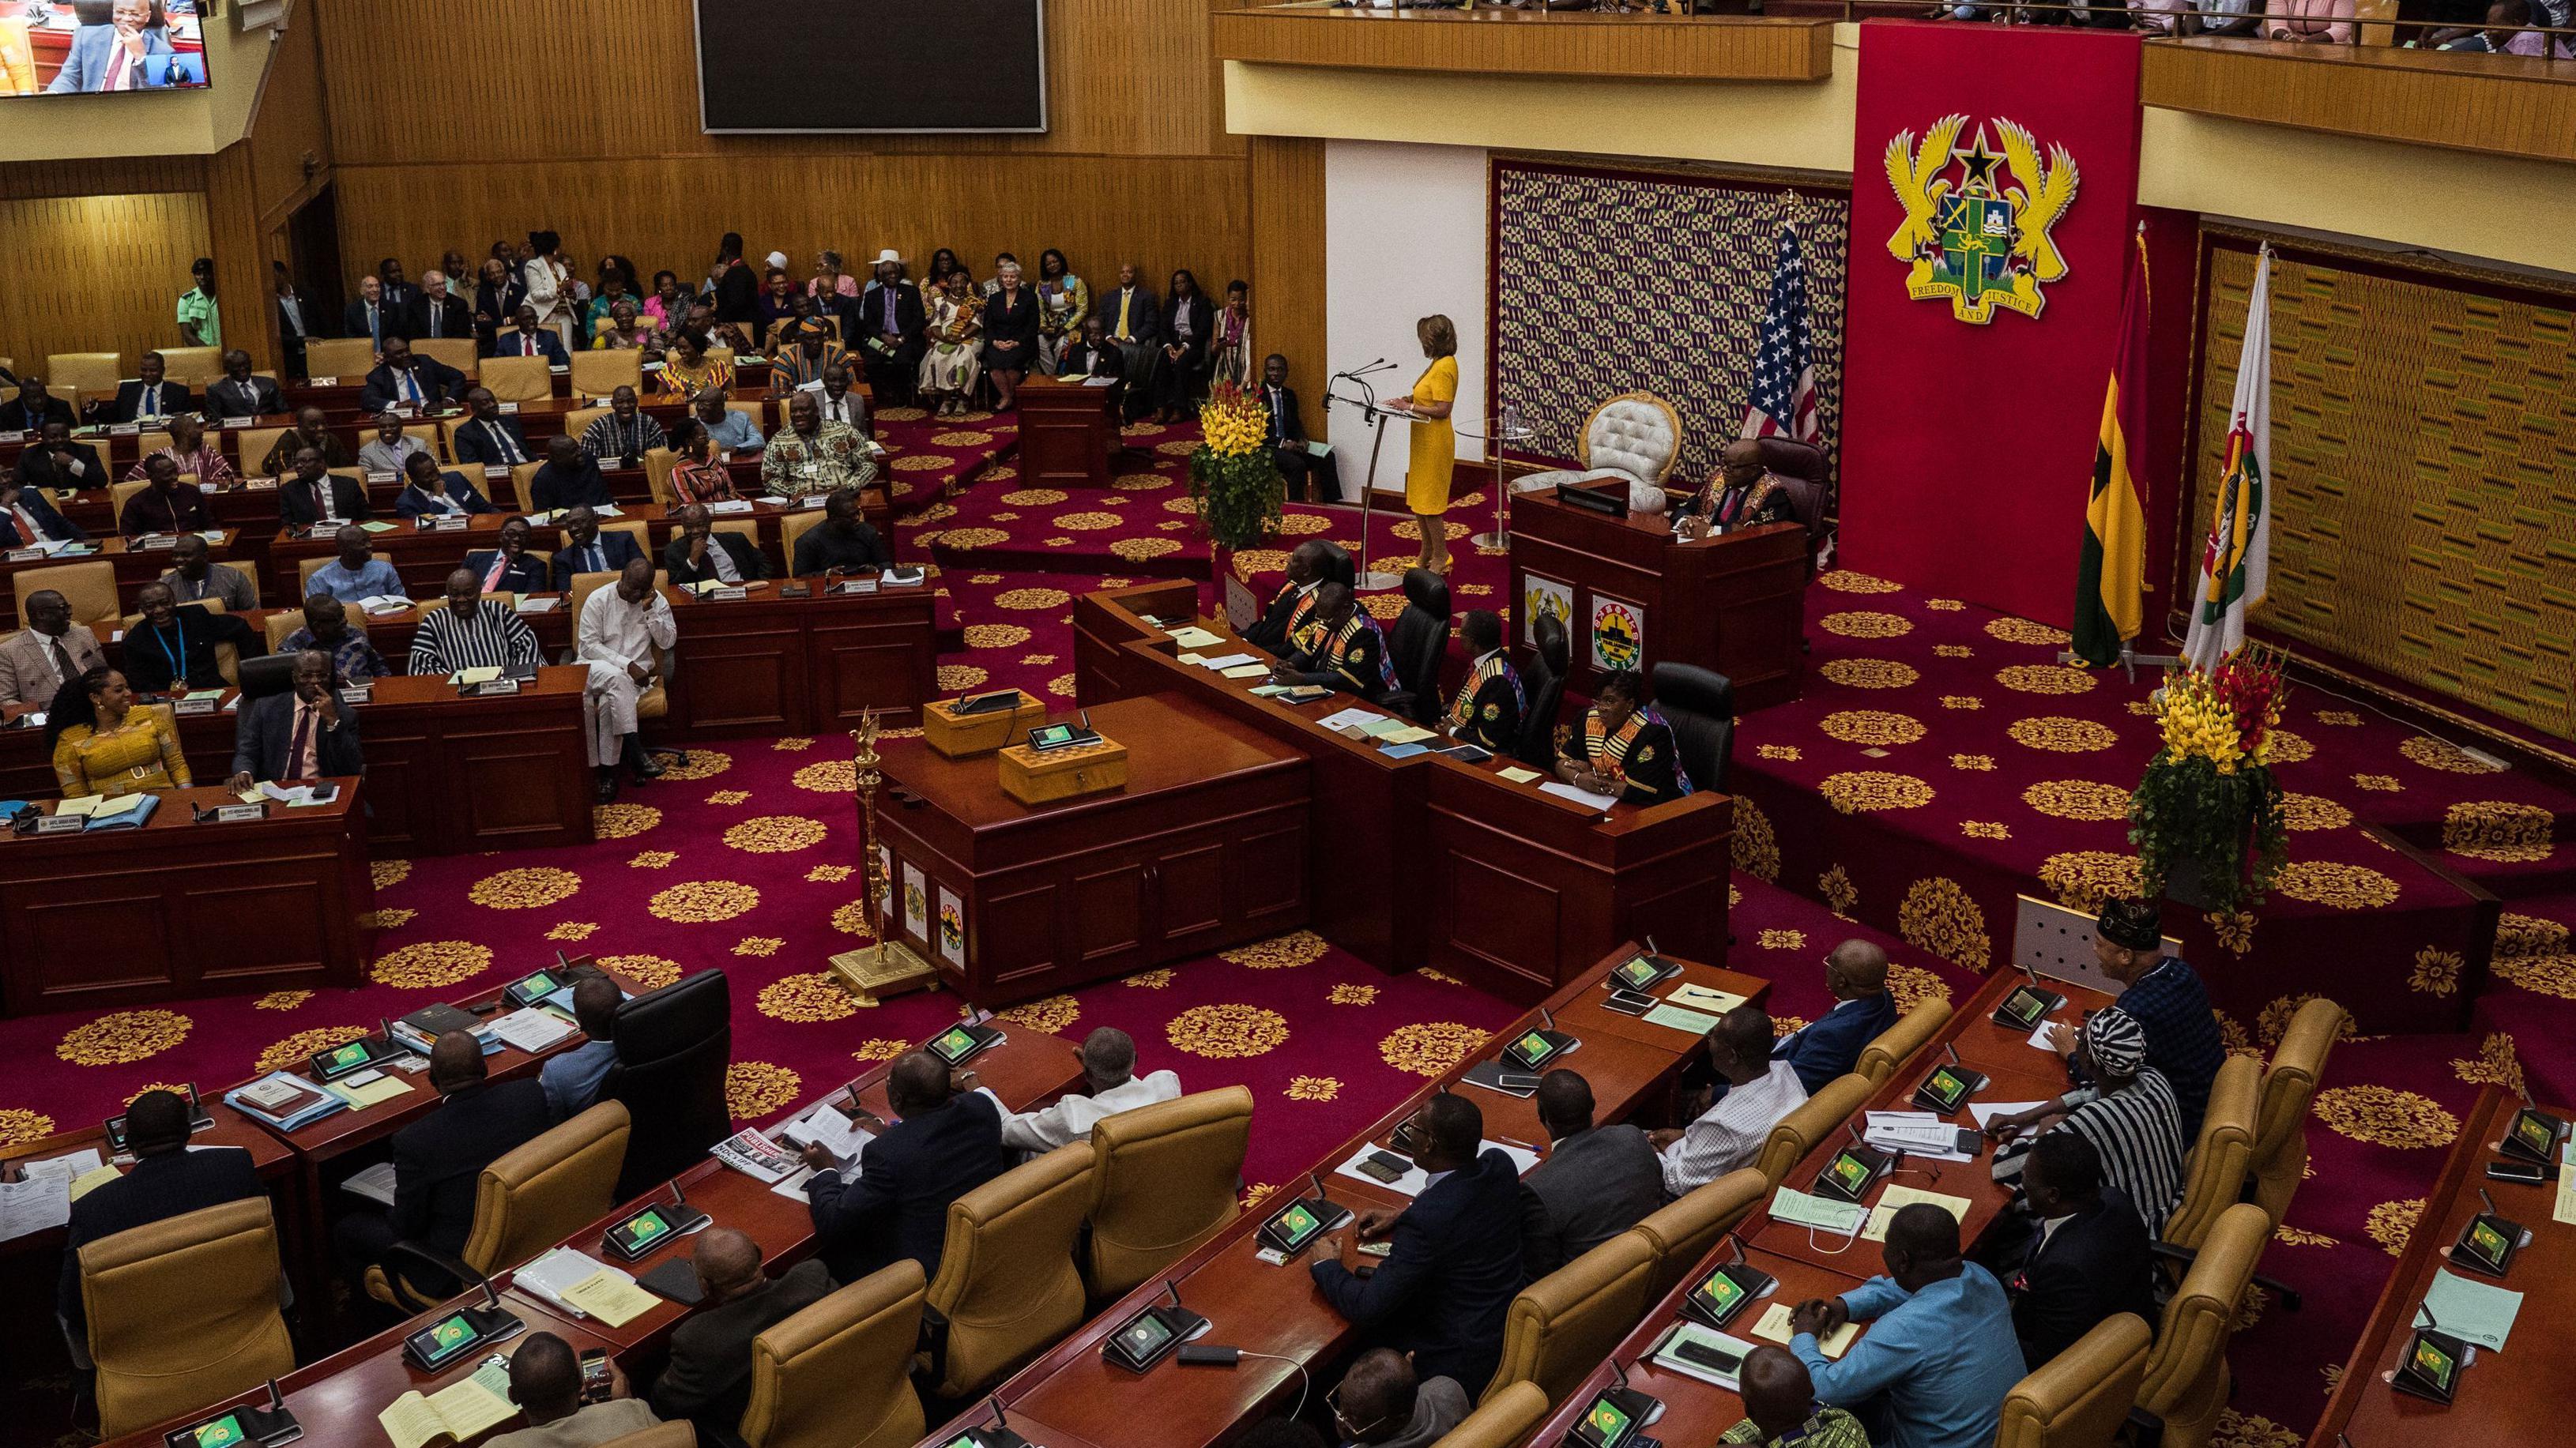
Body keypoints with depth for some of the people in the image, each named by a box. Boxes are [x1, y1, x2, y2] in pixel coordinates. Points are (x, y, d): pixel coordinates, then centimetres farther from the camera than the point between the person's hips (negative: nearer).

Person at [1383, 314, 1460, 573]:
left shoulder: (1444, 367, -19)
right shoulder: (1438, 363, 11)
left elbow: (1442, 409, -24)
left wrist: (1410, 407, -20)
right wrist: (1407, 400, 4)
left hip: (1434, 443, -10)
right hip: (1425, 442, 10)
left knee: (1428, 502, -3)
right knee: (1418, 501, 15)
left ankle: (1440, 557, 6)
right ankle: (1427, 554, 24)